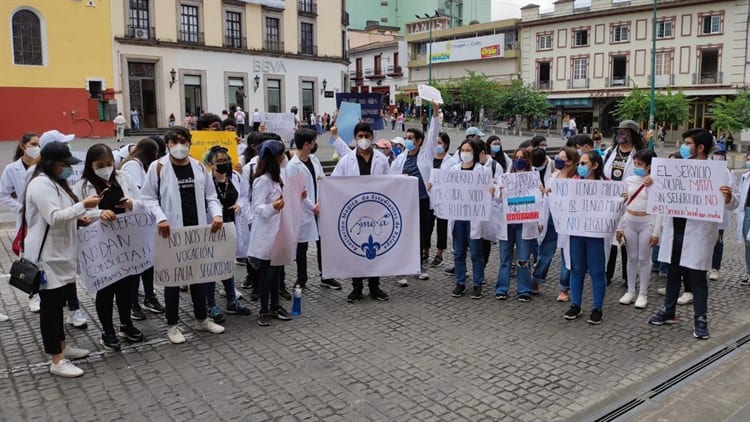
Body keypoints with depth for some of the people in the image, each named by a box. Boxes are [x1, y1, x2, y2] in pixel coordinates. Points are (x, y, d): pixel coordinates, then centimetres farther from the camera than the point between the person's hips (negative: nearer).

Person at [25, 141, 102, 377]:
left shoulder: (55, 182, 13)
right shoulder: (40, 184, -18)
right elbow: (54, 217, -26)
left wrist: (77, 216, 8)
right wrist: (83, 206, -24)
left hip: (59, 254, 10)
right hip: (46, 257, -10)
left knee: (58, 302, 18)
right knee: (50, 306, -3)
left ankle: (62, 346, 31)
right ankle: (57, 361, 3)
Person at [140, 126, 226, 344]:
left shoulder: (199, 167, 8)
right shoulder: (158, 167, -5)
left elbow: (210, 196, 12)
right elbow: (148, 198, -4)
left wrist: (216, 214, -6)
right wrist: (160, 218, -18)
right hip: (171, 232, -4)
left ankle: (202, 319, 29)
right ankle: (172, 325, 19)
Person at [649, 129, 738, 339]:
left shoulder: (719, 172, -4)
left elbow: (732, 204, -6)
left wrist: (729, 198, -27)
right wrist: (658, 230, 9)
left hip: (698, 233, -4)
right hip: (674, 229, 4)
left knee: (697, 275, 2)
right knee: (673, 272, 14)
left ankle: (700, 319, 13)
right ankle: (668, 311, 26)